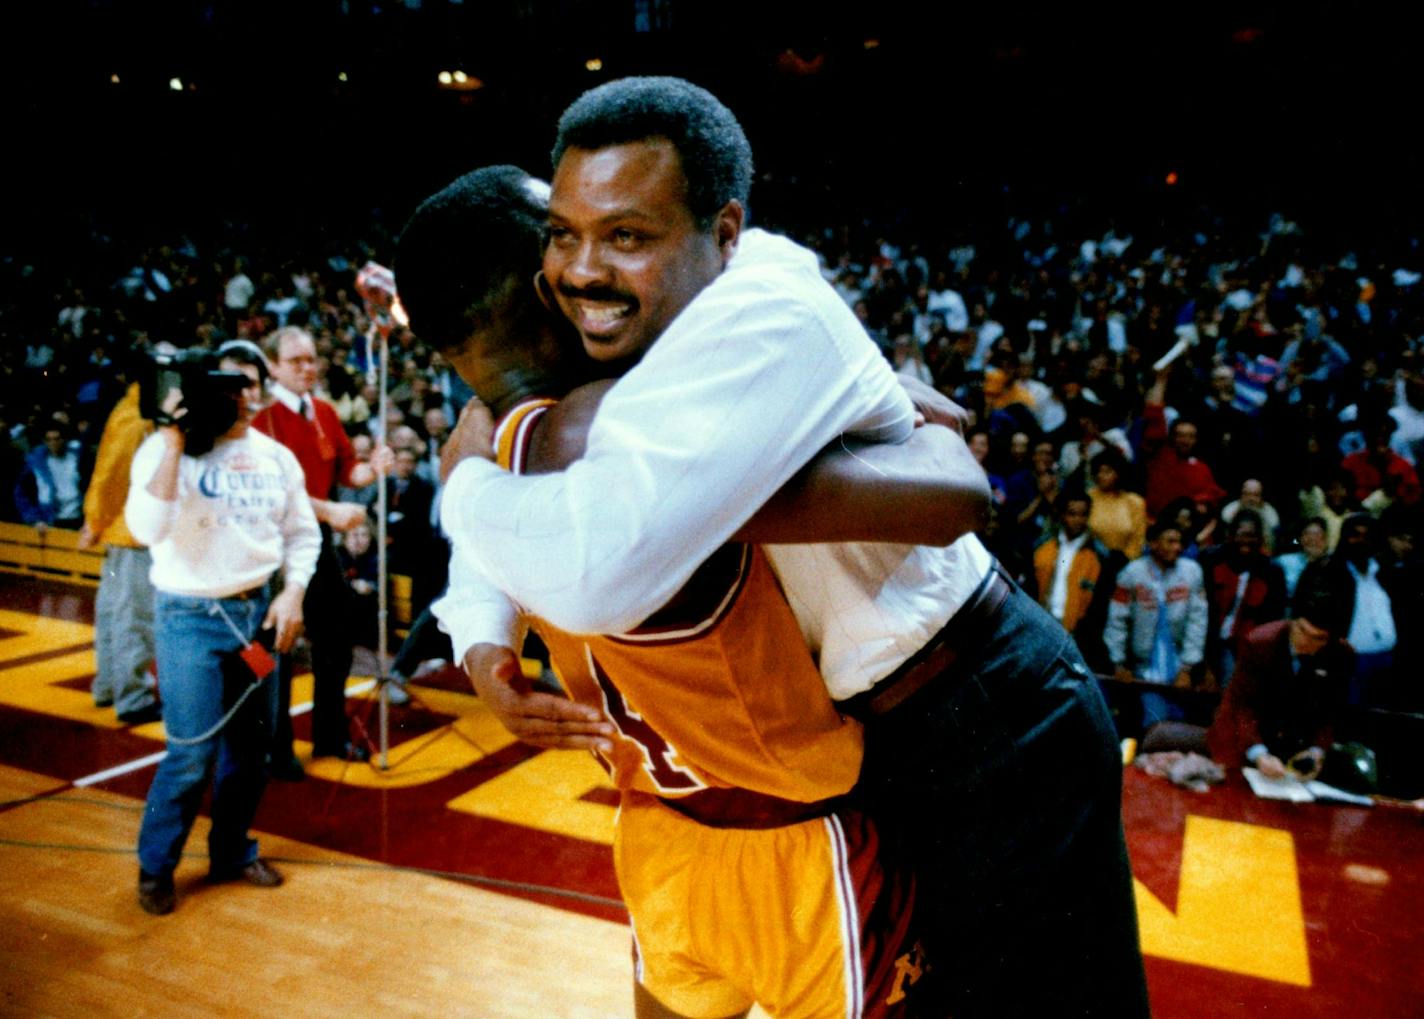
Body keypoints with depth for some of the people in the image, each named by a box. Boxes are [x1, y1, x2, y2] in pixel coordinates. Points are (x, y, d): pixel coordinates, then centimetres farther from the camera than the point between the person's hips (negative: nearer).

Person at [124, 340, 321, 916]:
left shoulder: (275, 456, 5)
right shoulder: (168, 447, -8)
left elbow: (303, 532, 13)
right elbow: (147, 528, -24)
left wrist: (293, 592, -1)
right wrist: (174, 445, -26)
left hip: (256, 610, 5)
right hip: (189, 615, -5)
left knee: (251, 744, 11)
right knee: (193, 752, -4)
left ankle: (233, 853, 31)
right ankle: (155, 867, 19)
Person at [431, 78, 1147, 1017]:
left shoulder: (768, 316, -31)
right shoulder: (636, 323, -4)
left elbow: (592, 568, -44)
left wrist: (467, 480, -22)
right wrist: (485, 644, -5)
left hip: (991, 737, -8)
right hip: (874, 736, 9)